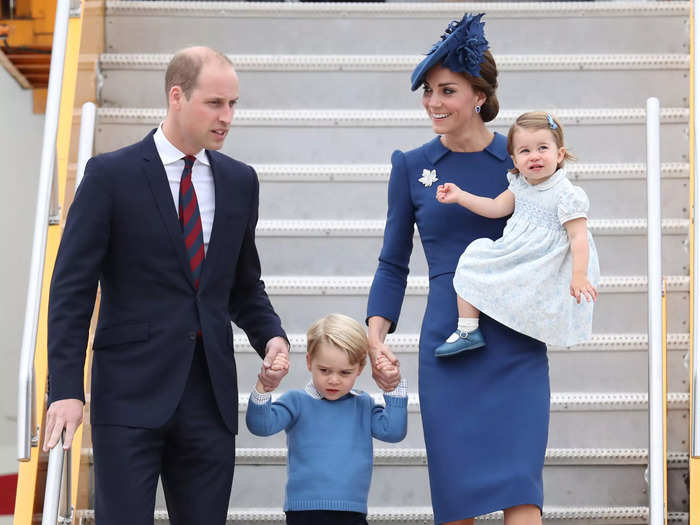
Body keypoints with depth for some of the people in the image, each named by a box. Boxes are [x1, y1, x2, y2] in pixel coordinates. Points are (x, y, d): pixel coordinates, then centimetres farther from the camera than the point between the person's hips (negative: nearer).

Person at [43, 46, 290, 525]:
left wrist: (272, 337, -1)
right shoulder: (111, 175, -3)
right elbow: (72, 289, -6)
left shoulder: (239, 181, 11)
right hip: (131, 394, -4)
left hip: (210, 394, 4)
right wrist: (66, 389, -13)